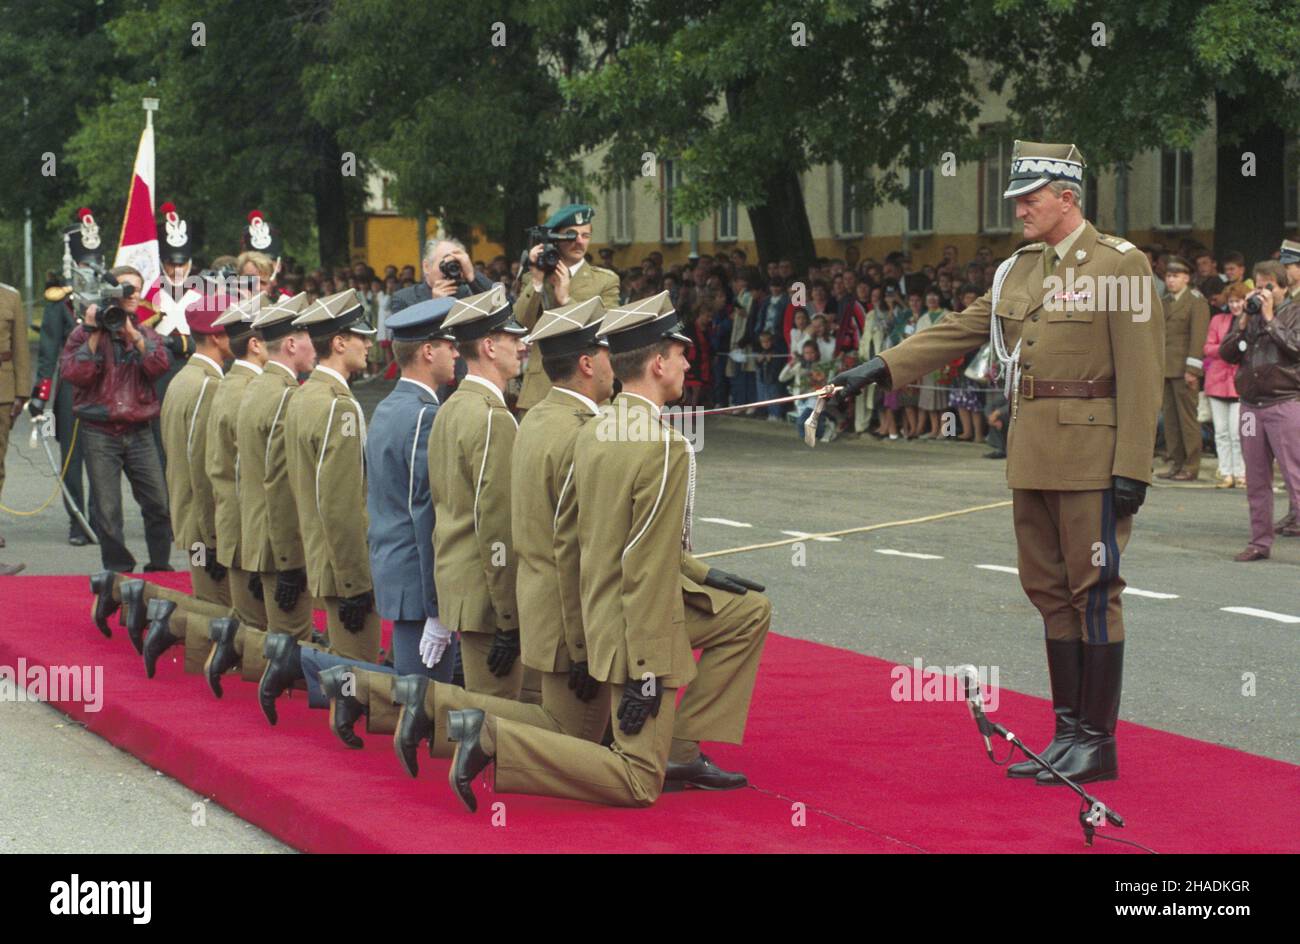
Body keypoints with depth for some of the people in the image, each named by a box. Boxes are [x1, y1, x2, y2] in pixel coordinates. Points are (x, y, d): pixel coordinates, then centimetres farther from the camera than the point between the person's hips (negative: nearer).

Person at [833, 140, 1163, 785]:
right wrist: (884, 367, 5)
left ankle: (1098, 743, 3)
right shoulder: (1018, 270, 14)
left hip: (1091, 457, -7)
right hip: (1032, 458, 7)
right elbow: (962, 329, 15)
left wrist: (1133, 468, -16)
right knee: (1049, 591, 10)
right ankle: (1068, 731, 17)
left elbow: (1141, 372, -11)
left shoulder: (1119, 265, -7)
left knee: (1092, 591, -3)